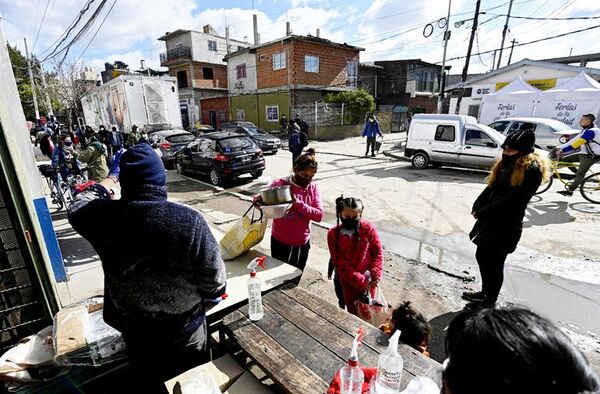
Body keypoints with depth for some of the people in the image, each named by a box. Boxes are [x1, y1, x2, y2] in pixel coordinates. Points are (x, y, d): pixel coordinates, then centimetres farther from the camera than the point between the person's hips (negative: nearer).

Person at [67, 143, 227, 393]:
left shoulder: (104, 217, -20)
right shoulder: (190, 220, -28)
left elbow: (78, 207, 6)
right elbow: (213, 274, -19)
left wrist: (111, 177, 18)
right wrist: (214, 293, 4)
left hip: (133, 323, 2)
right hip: (185, 320, -2)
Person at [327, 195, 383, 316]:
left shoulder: (368, 229, -13)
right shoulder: (333, 234, -13)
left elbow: (378, 252, -6)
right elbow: (339, 263, -14)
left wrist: (374, 276, -15)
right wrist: (360, 280, -17)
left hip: (367, 280, 0)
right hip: (348, 281, 0)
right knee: (353, 311, 15)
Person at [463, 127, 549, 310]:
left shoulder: (532, 170, -17)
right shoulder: (509, 163, 8)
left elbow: (511, 201, -21)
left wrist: (482, 212, -14)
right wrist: (477, 207, -1)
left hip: (506, 227, -8)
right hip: (490, 220, 8)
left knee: (494, 264, 5)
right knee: (482, 257, 18)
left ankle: (489, 302, 24)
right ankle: (485, 292, 38)